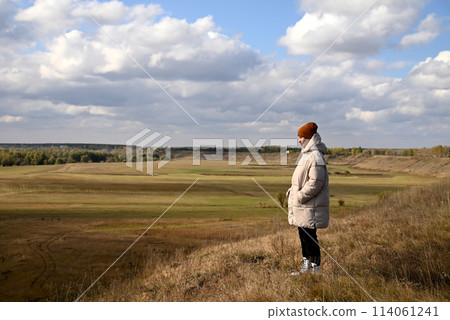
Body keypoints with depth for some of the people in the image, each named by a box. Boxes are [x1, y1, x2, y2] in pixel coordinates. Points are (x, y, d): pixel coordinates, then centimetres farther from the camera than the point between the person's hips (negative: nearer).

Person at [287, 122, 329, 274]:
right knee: (303, 236, 16)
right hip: (302, 205, 10)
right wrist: (292, 191, 12)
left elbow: (315, 182, -22)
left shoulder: (315, 157, -17)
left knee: (310, 237, -4)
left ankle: (315, 269, 5)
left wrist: (300, 197, -20)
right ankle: (306, 267, 26)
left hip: (310, 207, -10)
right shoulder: (307, 154, 16)